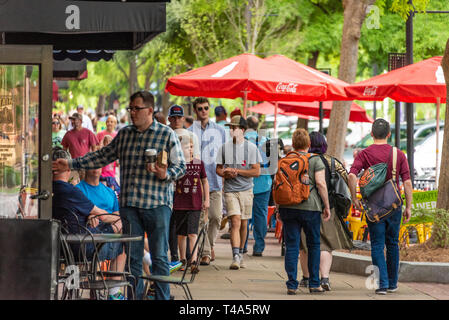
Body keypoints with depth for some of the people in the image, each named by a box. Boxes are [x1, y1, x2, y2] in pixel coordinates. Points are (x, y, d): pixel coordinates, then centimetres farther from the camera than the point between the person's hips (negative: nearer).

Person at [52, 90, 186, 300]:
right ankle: (135, 296, 10)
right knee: (132, 257, 4)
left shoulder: (167, 134, 1)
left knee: (159, 257, -1)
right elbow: (103, 156, 20)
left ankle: (162, 297, 5)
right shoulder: (124, 134, 14)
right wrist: (71, 165, 15)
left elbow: (181, 166, 1)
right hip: (129, 204, 4)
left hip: (157, 204, -4)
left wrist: (166, 175, -20)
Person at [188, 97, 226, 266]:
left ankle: (210, 244, 19)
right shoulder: (190, 132, 6)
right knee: (200, 219, -5)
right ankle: (205, 252, 2)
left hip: (216, 180, 2)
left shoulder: (220, 130, 12)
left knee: (216, 216, -4)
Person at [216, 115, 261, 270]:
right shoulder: (224, 147, 5)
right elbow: (218, 169, 12)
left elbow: (256, 171, -5)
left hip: (246, 190, 1)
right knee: (235, 222, -14)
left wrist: (237, 171, -12)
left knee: (243, 224, 9)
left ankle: (240, 254, 25)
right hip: (230, 190, -1)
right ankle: (235, 257, -21)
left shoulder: (251, 148, 0)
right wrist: (226, 174, -11)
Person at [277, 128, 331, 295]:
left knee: (291, 245, 3)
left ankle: (292, 285, -2)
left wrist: (279, 209, 15)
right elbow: (321, 183, -9)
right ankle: (314, 284, 12)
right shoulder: (315, 160, 0)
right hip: (310, 207, -2)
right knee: (313, 245, 10)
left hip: (288, 207, 2)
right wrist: (327, 206, -2)